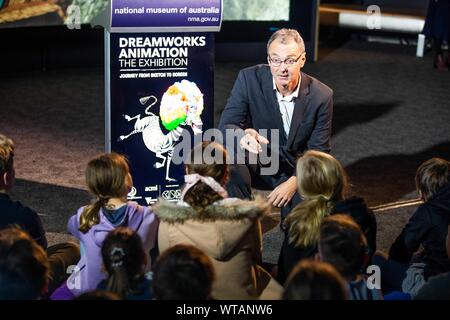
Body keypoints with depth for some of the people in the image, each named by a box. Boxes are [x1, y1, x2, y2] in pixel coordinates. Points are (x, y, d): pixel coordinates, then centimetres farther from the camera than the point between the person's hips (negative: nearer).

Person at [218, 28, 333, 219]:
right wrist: (243, 136, -44)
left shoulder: (321, 96, -13)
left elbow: (318, 151, -8)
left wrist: (294, 182, -24)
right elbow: (225, 126, -19)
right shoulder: (249, 79, -15)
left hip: (295, 170, 0)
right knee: (231, 156, -33)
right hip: (256, 162, 0)